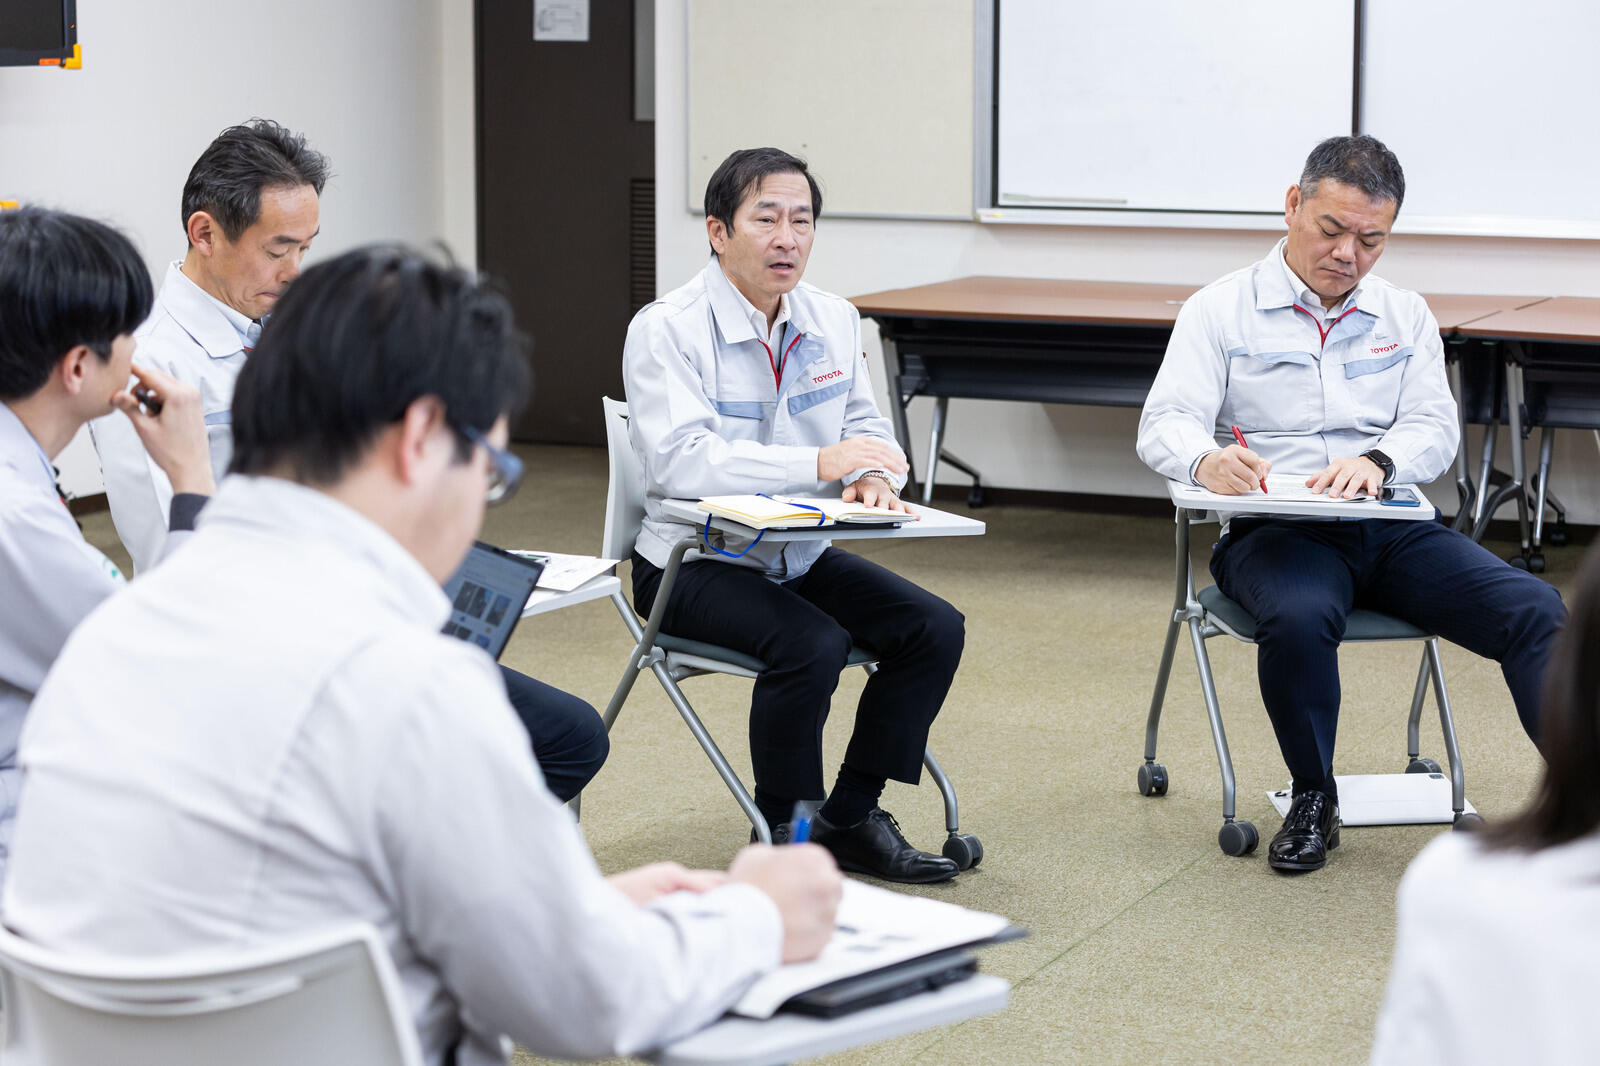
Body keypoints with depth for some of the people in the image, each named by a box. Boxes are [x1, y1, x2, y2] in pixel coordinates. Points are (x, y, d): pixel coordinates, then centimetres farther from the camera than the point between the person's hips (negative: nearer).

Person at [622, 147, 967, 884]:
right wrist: (819, 464, -35)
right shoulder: (667, 329, -15)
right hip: (695, 565, -7)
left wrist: (872, 473, -17)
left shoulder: (832, 321, 6)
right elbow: (679, 459, -27)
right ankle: (781, 837, -11)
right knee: (812, 644, -31)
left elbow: (867, 427, 10)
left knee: (936, 630, -9)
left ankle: (849, 819, 4)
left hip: (797, 556, 7)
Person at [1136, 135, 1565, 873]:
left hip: (1394, 529, 3)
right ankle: (1312, 801, -13)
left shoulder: (1405, 316, 18)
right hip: (1275, 533, -3)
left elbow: (1435, 428, 7)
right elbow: (1166, 423, -4)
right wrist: (1207, 459, -30)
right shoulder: (1221, 311, 7)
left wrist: (1377, 461, -18)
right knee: (1300, 618, -37)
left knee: (1536, 611, -21)